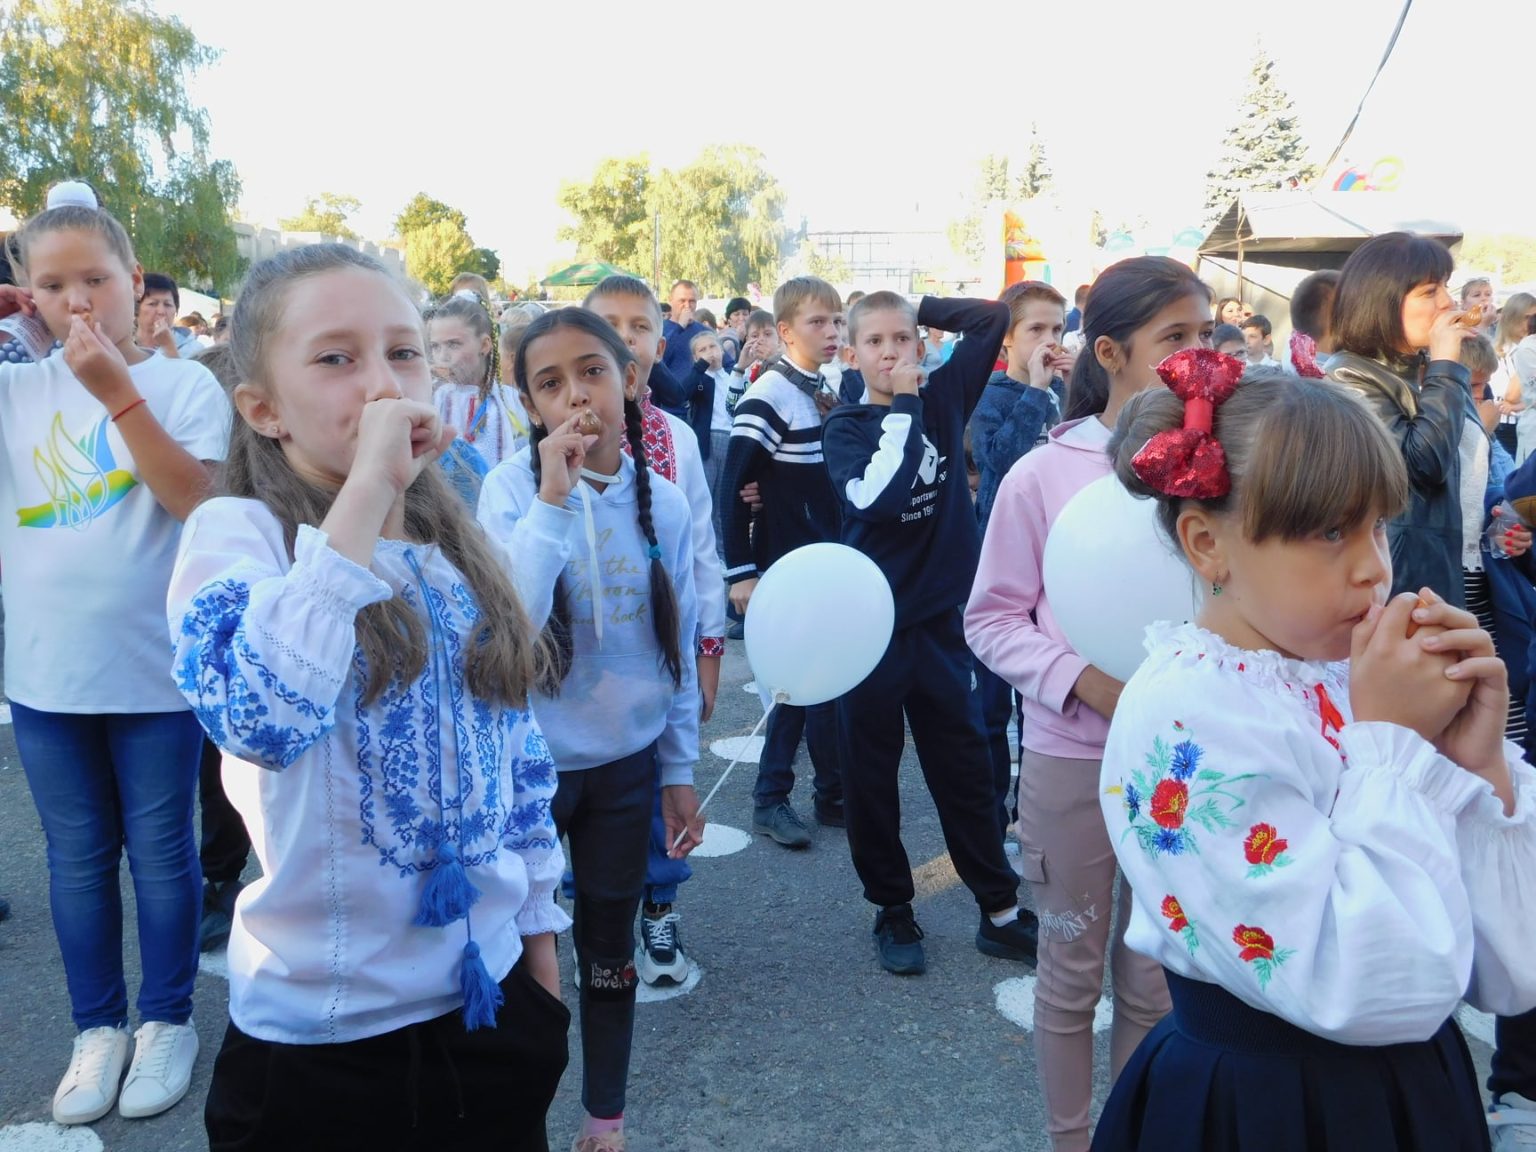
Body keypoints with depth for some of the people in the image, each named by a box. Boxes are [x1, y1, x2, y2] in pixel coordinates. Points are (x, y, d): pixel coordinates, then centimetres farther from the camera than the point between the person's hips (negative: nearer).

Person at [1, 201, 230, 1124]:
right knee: (77, 857, 15)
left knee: (161, 850, 10)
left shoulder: (185, 384, -7)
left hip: (155, 666, -3)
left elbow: (201, 502, -17)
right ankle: (99, 1026, 31)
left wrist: (118, 390, -23)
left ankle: (168, 1019, 28)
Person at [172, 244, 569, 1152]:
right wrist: (365, 492, -32)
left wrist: (541, 944, 13)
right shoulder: (237, 533, -14)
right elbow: (259, 720, -34)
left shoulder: (464, 552, 3)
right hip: (320, 1033, -5)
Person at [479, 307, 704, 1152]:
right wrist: (553, 498, -32)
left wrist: (681, 771, 7)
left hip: (626, 763, 3)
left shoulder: (663, 502, -4)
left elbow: (678, 646, 4)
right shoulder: (512, 486, -13)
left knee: (609, 944, 16)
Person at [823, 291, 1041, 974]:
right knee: (870, 777, 8)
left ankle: (1000, 910, 24)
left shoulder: (943, 398, 3)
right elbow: (876, 497, -24)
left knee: (965, 769, 12)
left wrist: (921, 308, 2)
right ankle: (893, 912, 25)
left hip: (939, 617, 2)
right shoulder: (844, 426, -5)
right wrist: (904, 405, -18)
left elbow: (994, 318, 4)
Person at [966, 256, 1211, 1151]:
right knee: (1074, 972, 15)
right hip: (1073, 758, -2)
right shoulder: (1042, 476, -9)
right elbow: (992, 617, -5)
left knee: (1156, 980, 16)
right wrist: (1083, 682, -18)